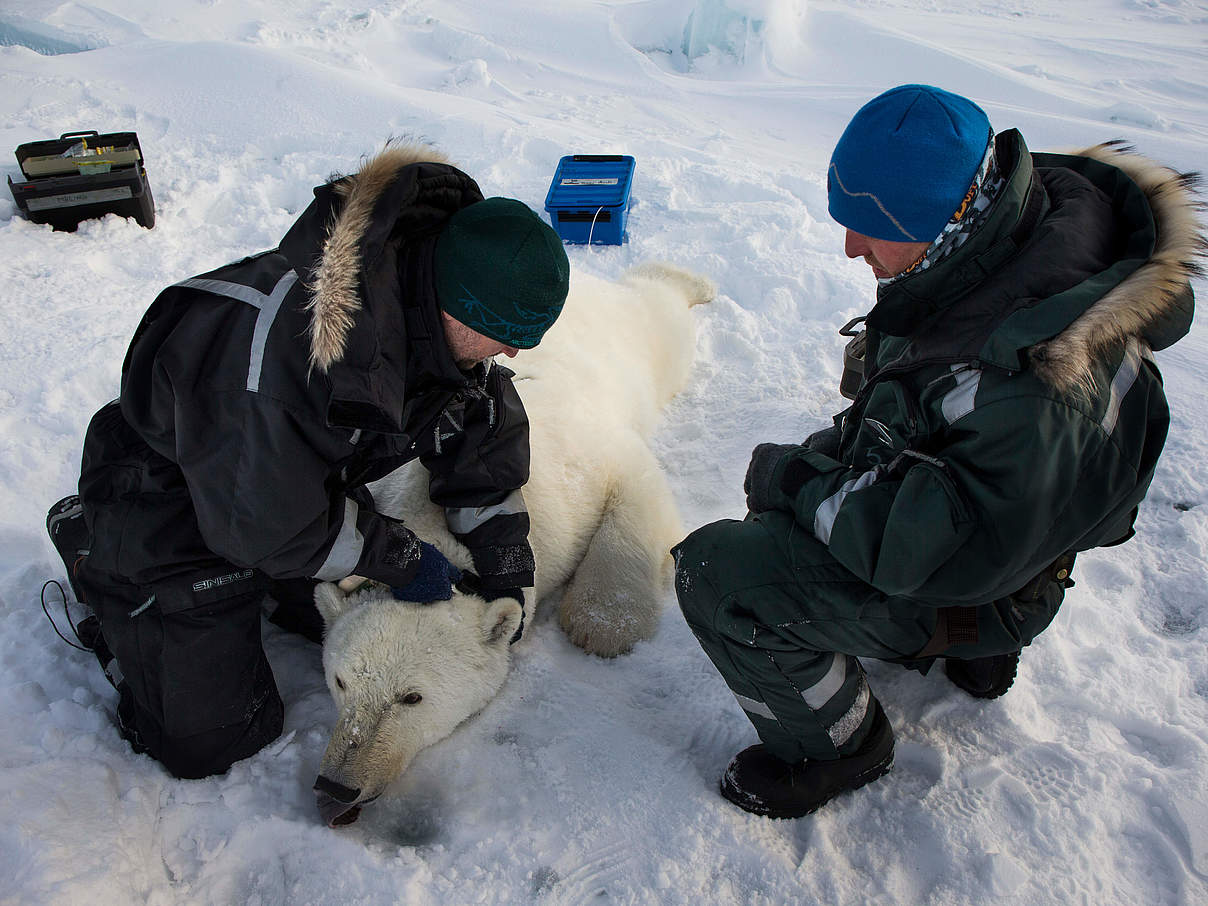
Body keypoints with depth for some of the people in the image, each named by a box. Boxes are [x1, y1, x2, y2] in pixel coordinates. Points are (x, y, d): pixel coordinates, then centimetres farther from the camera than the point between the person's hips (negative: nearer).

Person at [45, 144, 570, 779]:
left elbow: (484, 441, -2)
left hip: (312, 478, 7)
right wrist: (400, 558, -20)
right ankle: (92, 545, 17)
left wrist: (504, 568, -3)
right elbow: (268, 524, -31)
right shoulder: (284, 346, -42)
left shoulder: (448, 322, -17)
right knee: (205, 741, 1)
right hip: (171, 497, -7)